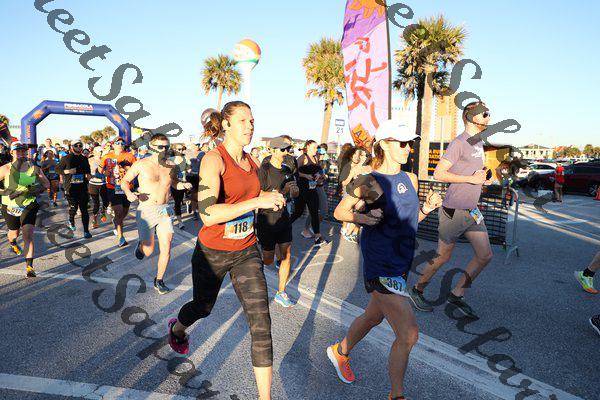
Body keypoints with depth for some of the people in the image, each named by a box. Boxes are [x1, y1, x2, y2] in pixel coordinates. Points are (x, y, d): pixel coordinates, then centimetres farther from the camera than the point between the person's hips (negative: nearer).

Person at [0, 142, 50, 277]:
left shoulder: (34, 168, -4)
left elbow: (47, 184, 7)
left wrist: (38, 190, -12)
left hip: (29, 206, -1)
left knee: (28, 234, -14)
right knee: (14, 233, 20)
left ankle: (29, 267, -13)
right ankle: (12, 243, 60)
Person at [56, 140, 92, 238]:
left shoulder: (84, 159, 14)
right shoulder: (66, 158, 2)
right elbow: (57, 169, 4)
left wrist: (88, 175, 7)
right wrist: (67, 171, -12)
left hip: (82, 188, 2)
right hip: (70, 187, -2)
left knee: (84, 209, -1)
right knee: (73, 207, -6)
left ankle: (86, 230, 3)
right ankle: (71, 220, 30)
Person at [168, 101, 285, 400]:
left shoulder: (251, 162, 2)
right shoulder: (213, 159, -19)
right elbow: (208, 215, -33)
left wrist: (270, 199, 6)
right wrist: (258, 201, -35)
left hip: (246, 253, 4)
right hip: (212, 253, -4)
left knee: (261, 324, -5)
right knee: (203, 307, 24)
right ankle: (176, 329, 63)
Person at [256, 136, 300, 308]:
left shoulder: (287, 170, 7)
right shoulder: (264, 170, -13)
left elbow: (295, 193, 13)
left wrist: (294, 190, -12)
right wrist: (281, 192, -28)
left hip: (283, 218, 6)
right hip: (267, 219, -6)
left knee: (286, 256, 7)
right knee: (268, 260, 5)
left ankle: (281, 293, 22)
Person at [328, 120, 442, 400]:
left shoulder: (410, 179, 7)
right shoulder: (369, 182, -13)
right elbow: (339, 212, -4)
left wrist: (426, 209, -2)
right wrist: (363, 217, -22)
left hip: (401, 263, 8)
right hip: (381, 267, -8)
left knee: (373, 317, 25)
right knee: (408, 335, -7)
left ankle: (340, 352, 51)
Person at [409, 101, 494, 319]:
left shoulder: (479, 143, 15)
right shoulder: (459, 143, -14)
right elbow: (439, 173, -21)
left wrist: (482, 178, 8)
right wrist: (471, 179, -19)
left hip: (472, 211, 9)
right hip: (454, 211, -9)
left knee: (485, 255, 6)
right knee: (443, 257, 2)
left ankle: (456, 294, 18)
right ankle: (417, 290, 22)